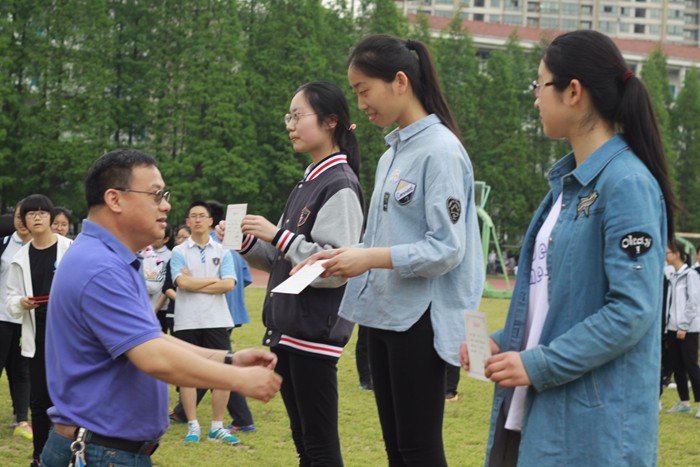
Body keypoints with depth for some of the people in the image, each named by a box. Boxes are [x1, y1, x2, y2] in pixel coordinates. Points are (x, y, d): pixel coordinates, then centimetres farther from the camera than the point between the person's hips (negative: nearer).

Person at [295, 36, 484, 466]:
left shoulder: (440, 150, -13)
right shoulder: (391, 155, 14)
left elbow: (447, 249, -19)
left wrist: (370, 258, -22)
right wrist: (344, 256, 2)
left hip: (421, 319, -9)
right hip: (383, 314, 9)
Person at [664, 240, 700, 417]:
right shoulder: (672, 276, 13)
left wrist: (683, 326, -16)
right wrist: (668, 326, 8)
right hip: (673, 327, 7)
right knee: (676, 366, 8)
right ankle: (684, 402, 15)